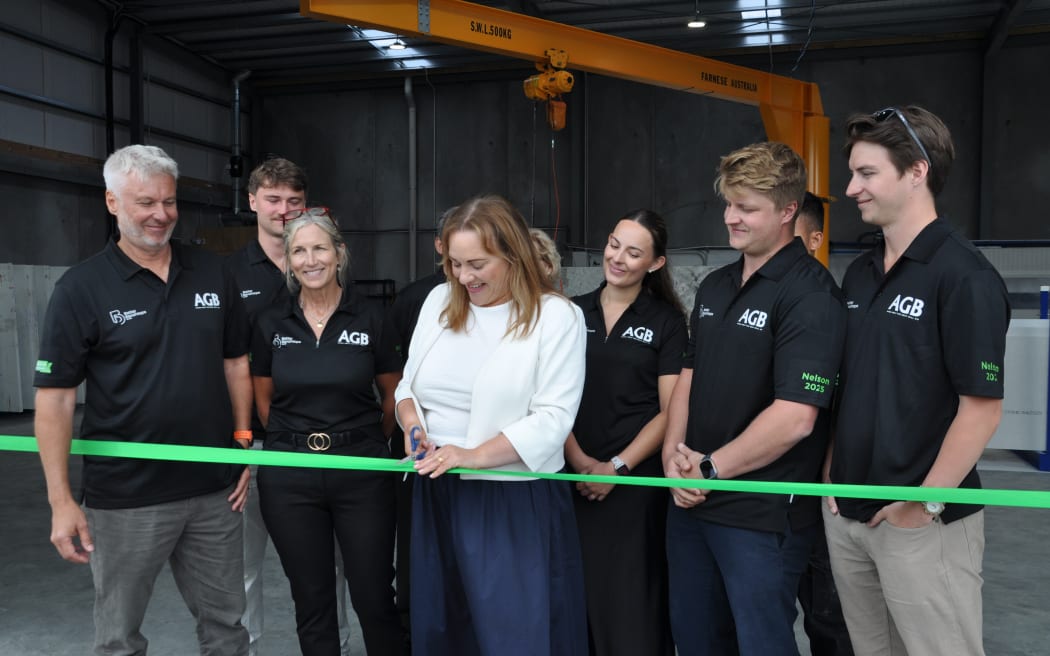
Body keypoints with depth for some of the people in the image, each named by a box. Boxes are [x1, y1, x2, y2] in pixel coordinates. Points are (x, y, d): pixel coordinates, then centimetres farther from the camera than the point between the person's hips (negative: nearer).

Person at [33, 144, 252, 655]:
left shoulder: (213, 275, 3)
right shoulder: (82, 288, -7)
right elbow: (54, 397, -8)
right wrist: (61, 500, -12)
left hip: (215, 488, 3)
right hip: (125, 497, -3)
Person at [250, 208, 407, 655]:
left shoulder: (369, 318, -4)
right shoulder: (271, 324, 1)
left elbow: (393, 394, 7)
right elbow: (263, 400, 12)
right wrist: (296, 442, 13)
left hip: (362, 472, -2)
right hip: (289, 477, 2)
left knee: (374, 598, 4)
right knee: (311, 602, 13)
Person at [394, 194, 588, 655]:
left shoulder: (557, 316, -9)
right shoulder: (439, 301, 7)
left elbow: (553, 418, -15)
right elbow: (409, 383, 15)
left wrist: (474, 456, -22)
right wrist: (412, 424, -6)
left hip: (516, 502, -5)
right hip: (438, 494, 5)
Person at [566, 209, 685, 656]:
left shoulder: (667, 321, -1)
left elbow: (671, 411, -5)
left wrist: (617, 467, -12)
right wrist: (578, 459, -8)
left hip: (636, 479, -3)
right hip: (573, 477, 3)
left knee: (632, 598, 5)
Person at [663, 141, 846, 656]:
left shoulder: (810, 295, -15)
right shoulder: (714, 286, 10)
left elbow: (794, 419, -22)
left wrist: (709, 469, -14)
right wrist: (674, 456, -4)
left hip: (762, 513, -7)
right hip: (691, 499, 8)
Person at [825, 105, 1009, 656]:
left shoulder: (964, 276, -15)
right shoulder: (858, 274, 8)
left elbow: (982, 408, -17)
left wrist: (925, 504, -15)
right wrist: (831, 472, 8)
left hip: (922, 522, -7)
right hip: (846, 513, 7)